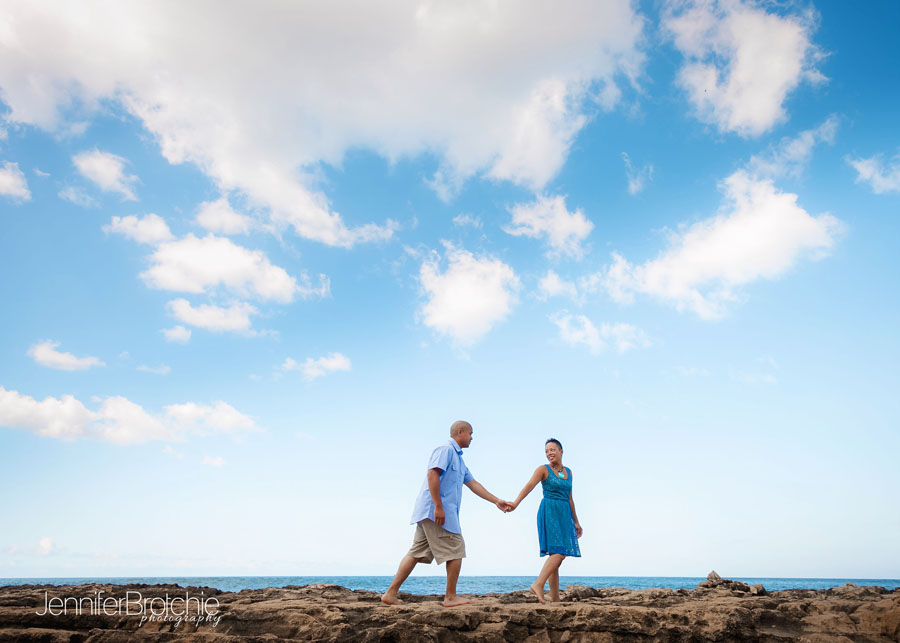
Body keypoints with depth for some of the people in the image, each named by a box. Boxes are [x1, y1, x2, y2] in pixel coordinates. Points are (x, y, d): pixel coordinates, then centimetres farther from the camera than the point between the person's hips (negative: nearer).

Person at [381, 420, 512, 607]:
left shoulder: (458, 458, 25)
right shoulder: (445, 449, -7)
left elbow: (473, 484, 26)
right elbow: (432, 474, -19)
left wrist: (497, 501, 23)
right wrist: (438, 506, -24)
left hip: (429, 514, 10)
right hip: (435, 511, -10)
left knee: (417, 553, 8)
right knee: (456, 552, -2)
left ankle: (391, 593, 8)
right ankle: (450, 597, 7)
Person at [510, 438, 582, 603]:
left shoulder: (568, 472, 16)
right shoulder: (543, 469, -1)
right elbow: (529, 485, -17)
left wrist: (576, 521, 22)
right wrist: (516, 502, -32)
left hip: (564, 515, 6)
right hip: (549, 513, -6)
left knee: (557, 556, 4)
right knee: (559, 552, -20)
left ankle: (555, 599, 6)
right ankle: (538, 584, -22)